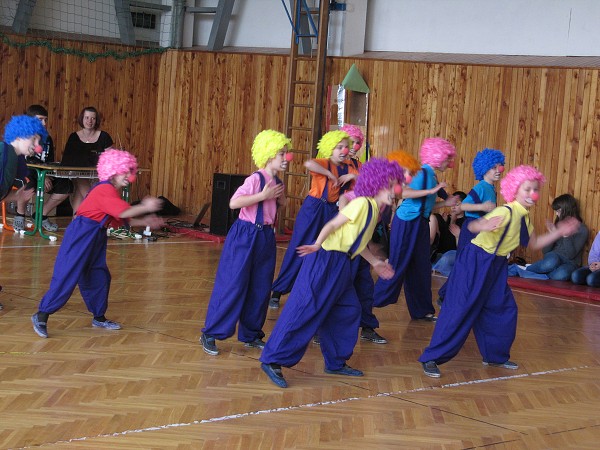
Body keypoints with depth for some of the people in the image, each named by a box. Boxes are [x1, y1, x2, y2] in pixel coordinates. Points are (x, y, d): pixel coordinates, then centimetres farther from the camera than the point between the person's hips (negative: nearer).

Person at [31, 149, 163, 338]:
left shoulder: (112, 192, 16)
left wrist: (144, 222, 11)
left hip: (95, 238, 10)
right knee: (67, 277, -10)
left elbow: (123, 220, 18)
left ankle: (99, 318, 26)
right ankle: (41, 316, -4)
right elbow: (124, 213, -26)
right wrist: (145, 207, -15)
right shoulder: (105, 190, -17)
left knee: (100, 277, 13)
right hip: (80, 236, -10)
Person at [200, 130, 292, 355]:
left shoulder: (277, 183, 9)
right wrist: (263, 195, -23)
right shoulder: (256, 179, -14)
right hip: (245, 236, -8)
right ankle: (209, 334, 1)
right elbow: (234, 202, -24)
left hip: (266, 237, 8)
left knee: (261, 288, 10)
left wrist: (279, 196, 3)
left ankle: (251, 334, 22)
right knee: (233, 285, -6)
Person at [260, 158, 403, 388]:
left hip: (341, 265, 10)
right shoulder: (362, 204, -12)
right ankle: (272, 360, -5)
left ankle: (335, 362, 25)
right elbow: (332, 225, -17)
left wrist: (375, 263, 31)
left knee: (349, 310, 13)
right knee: (304, 311, -9)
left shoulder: (374, 209, 15)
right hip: (326, 260, -10)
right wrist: (317, 245, -31)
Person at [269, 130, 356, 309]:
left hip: (332, 211, 6)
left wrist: (352, 176, -9)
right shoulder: (324, 163, -10)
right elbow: (308, 163, -33)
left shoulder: (347, 168, 8)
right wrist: (331, 175, -26)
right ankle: (277, 292, 6)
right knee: (298, 250, -2)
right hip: (313, 209, -6)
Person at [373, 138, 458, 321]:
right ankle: (372, 301, 8)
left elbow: (425, 206, 12)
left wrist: (445, 203, 11)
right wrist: (431, 191, -26)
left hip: (420, 224, 9)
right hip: (407, 223, -9)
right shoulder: (423, 173, -14)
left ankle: (421, 310, 20)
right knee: (398, 265, -3)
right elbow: (405, 193, -27)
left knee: (421, 268, 12)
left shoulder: (431, 175, 12)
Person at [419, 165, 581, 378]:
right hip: (475, 262, -9)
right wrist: (485, 226, -55)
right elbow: (472, 226, -33)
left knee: (504, 309, 10)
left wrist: (559, 233, 10)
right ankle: (431, 359, -4)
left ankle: (495, 356, 28)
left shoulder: (524, 217, 6)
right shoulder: (506, 212, -22)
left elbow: (534, 243, 19)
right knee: (460, 310, -9)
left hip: (496, 265, 9)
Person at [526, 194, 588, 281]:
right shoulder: (558, 225, 8)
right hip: (553, 257, 2)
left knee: (560, 275, -39)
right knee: (550, 263, -38)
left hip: (569, 263, -2)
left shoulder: (582, 230, -4)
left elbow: (571, 255, -13)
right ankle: (526, 270, -15)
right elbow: (545, 251, 5)